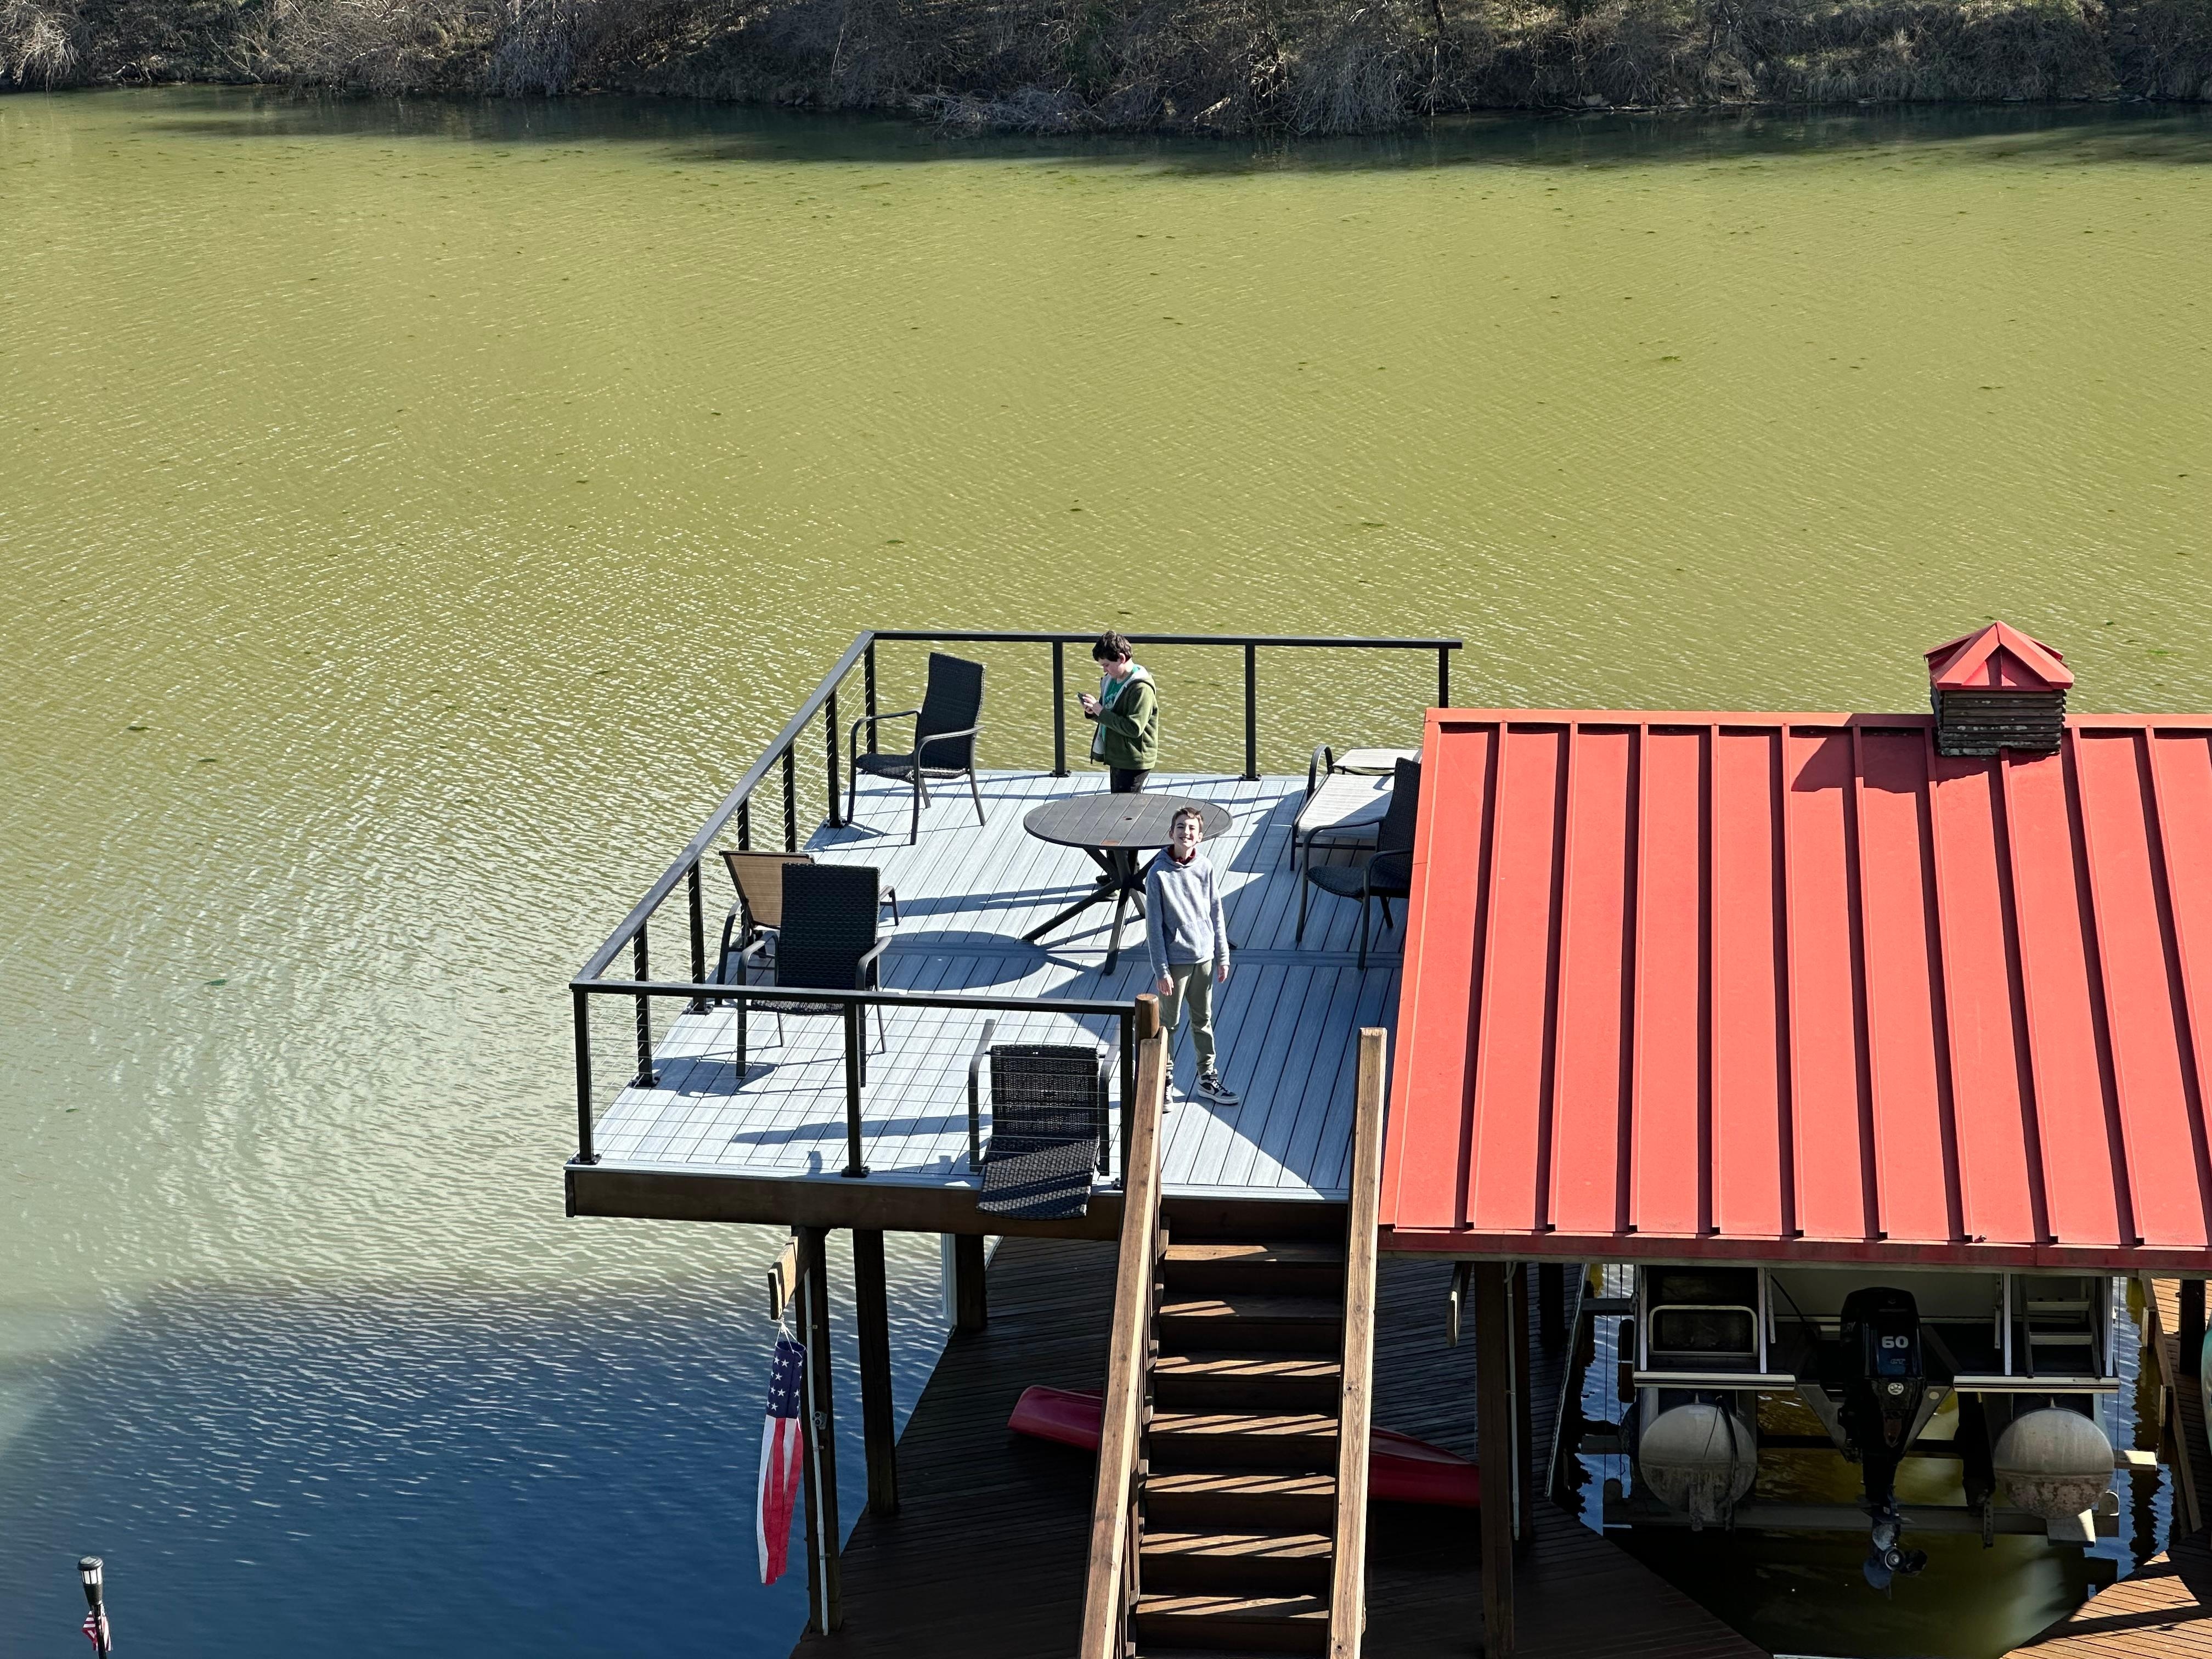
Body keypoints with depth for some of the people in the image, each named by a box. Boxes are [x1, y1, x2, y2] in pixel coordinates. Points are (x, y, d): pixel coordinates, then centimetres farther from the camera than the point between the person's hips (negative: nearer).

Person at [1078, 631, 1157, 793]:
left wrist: (1101, 712, -23)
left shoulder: (1141, 688, -20)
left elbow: (1134, 728, -26)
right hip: (1117, 756, 9)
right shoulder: (1111, 680, 8)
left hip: (1133, 760, -9)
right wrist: (1093, 711, -5)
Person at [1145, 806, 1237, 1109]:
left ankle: (1208, 1079, 28)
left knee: (1204, 1021, 16)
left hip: (1204, 958, 4)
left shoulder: (1205, 868, -1)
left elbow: (1216, 915, 6)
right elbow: (1154, 925, -12)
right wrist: (1161, 970, -14)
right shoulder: (1159, 874, -13)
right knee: (1168, 1024, 7)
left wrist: (1223, 957, 6)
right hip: (1175, 961, -4)